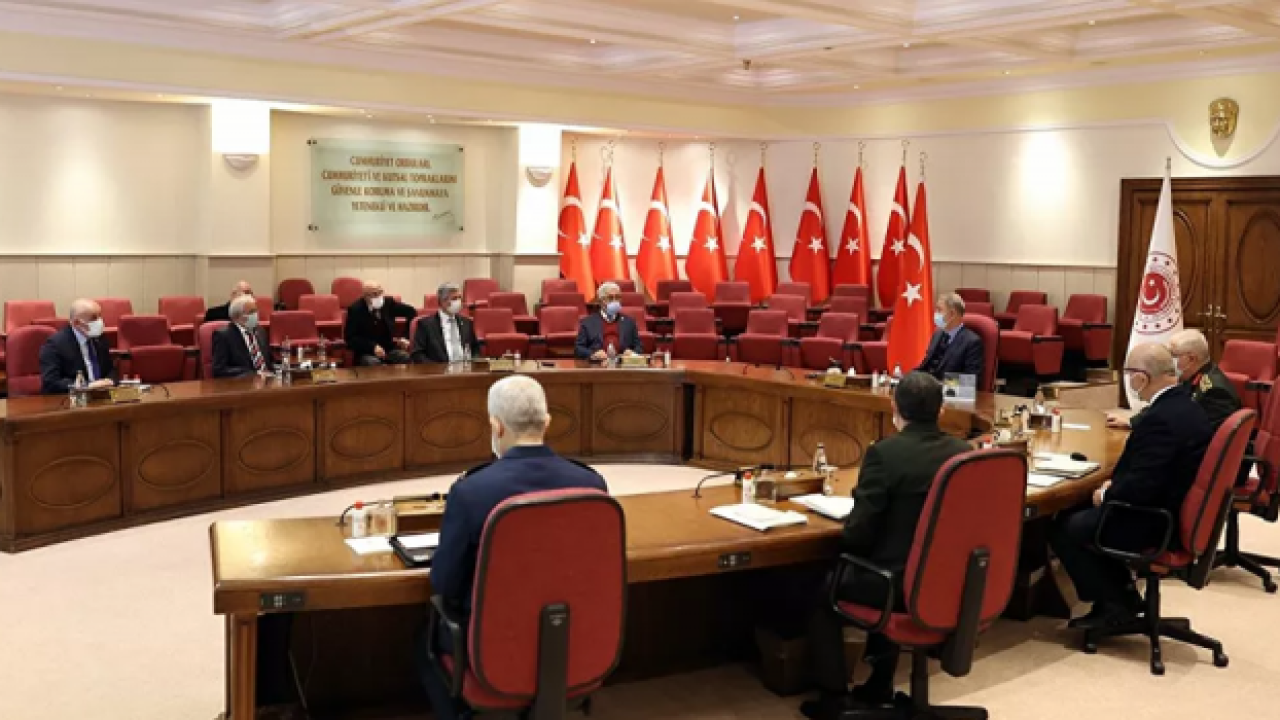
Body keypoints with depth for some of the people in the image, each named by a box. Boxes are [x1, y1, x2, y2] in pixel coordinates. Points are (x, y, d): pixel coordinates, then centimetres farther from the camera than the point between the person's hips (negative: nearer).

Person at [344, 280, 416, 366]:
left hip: (390, 349, 3)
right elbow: (350, 337, -11)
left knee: (407, 358, -27)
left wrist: (408, 338, 4)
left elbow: (412, 312, 14)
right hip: (366, 352, -3)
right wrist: (372, 347, -23)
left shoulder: (389, 302, 2)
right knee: (373, 363, -36)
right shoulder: (355, 309, -7)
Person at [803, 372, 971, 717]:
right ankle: (879, 685, 39)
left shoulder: (884, 453, -19)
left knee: (823, 589, 19)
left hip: (900, 582, -6)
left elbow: (857, 533, -17)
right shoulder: (964, 452, -1)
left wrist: (847, 530, 6)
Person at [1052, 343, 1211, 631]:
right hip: (1174, 510, 10)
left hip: (1157, 523, -10)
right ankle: (1122, 595, 22)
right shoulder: (1184, 404, 4)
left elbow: (1140, 487, -29)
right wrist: (1116, 484, 4)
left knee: (1063, 530, -2)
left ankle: (1113, 606, 9)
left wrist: (1106, 495, -10)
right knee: (1076, 515, 18)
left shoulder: (1161, 418, -28)